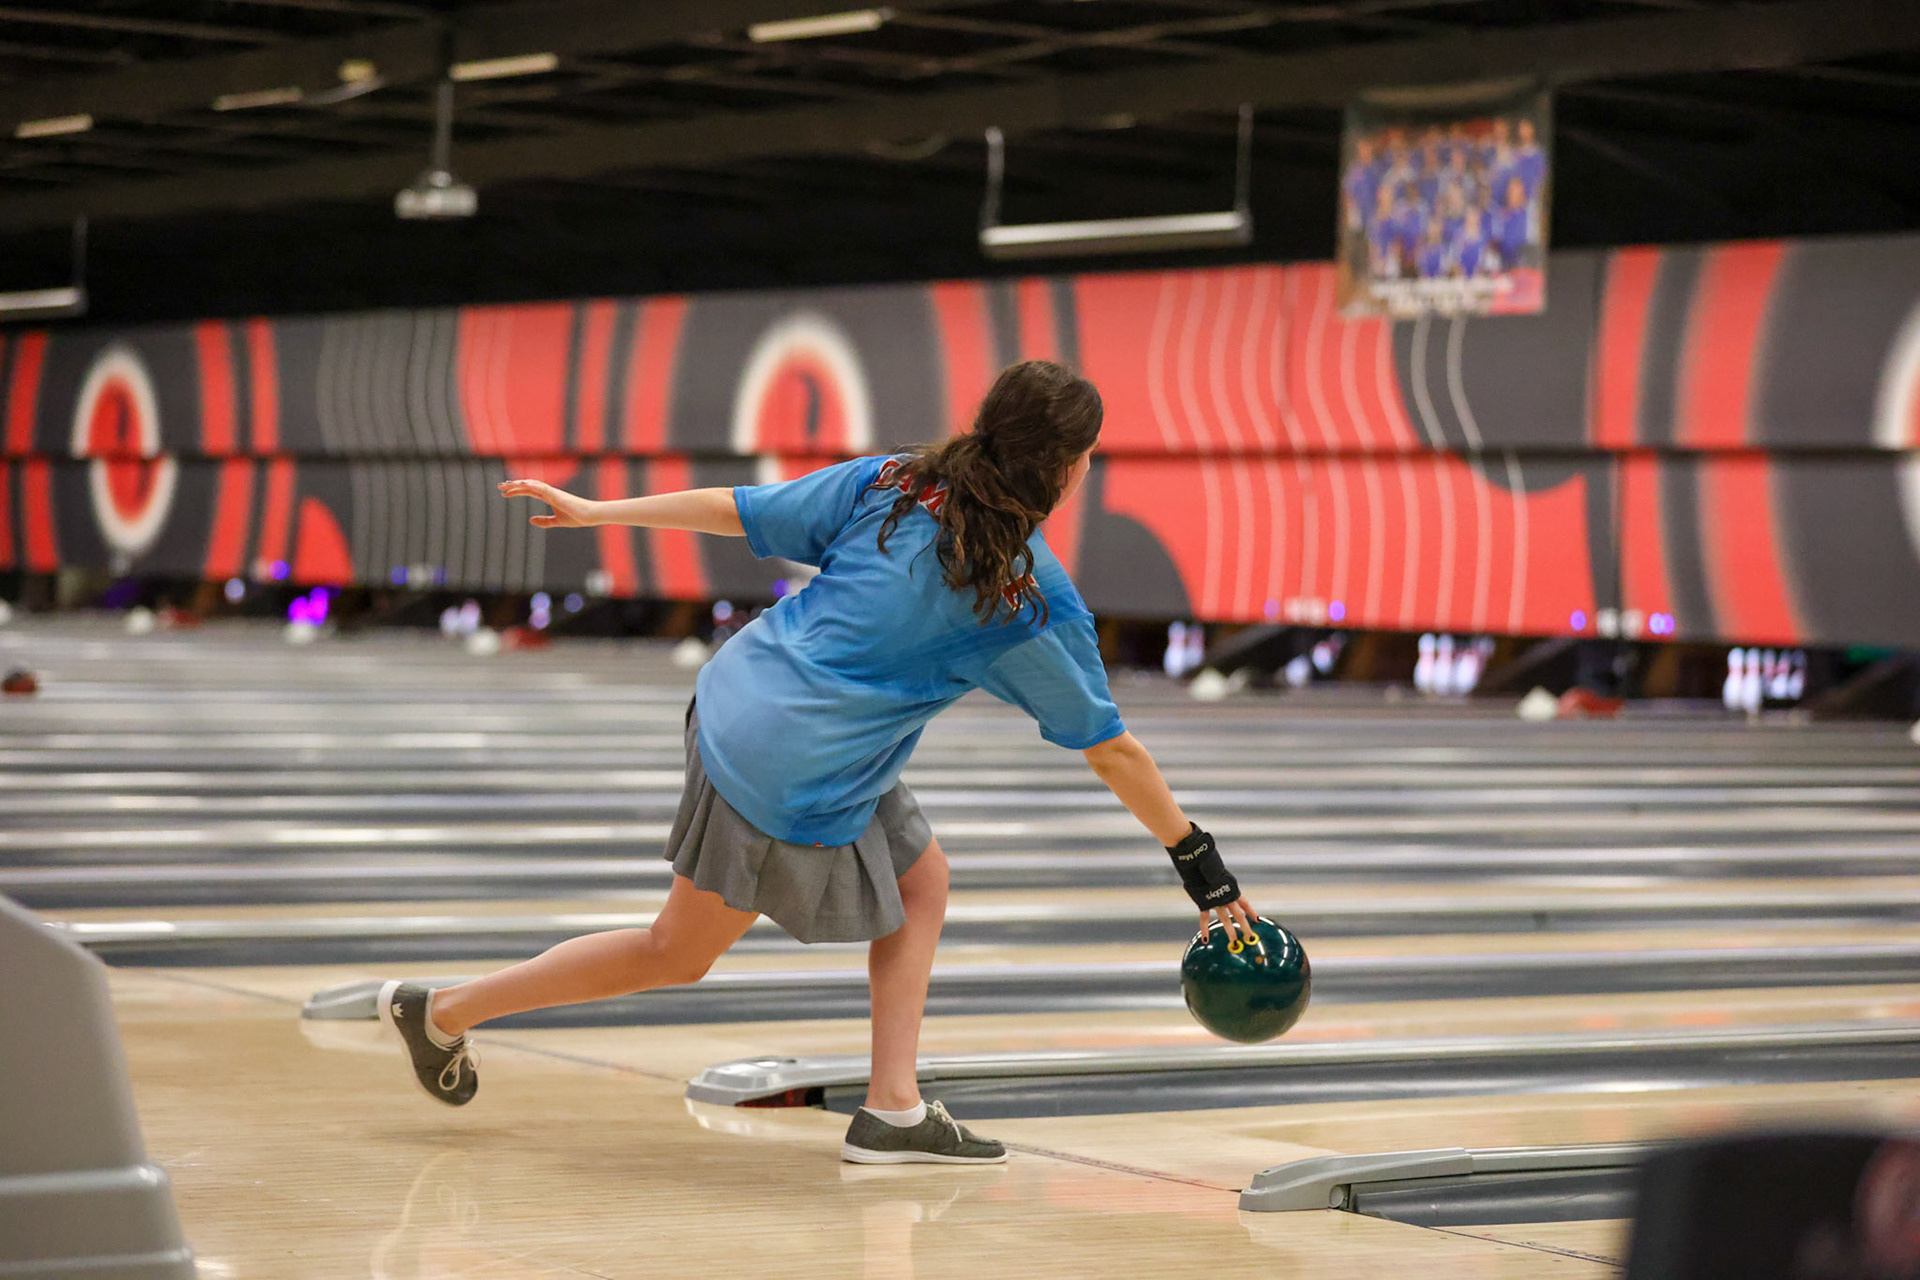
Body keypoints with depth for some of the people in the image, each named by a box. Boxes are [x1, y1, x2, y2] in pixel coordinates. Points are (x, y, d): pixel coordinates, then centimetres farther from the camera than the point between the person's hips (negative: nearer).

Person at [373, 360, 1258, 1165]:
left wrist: (601, 512, 15)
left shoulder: (890, 488, 0)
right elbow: (1112, 750, -4)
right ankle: (442, 1012, 21)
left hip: (737, 694, 7)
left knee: (921, 880, 17)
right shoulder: (1036, 602, -11)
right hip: (798, 786, -7)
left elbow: (744, 511, 4)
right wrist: (1202, 868, 5)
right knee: (677, 955, 12)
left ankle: (894, 1110, 14)